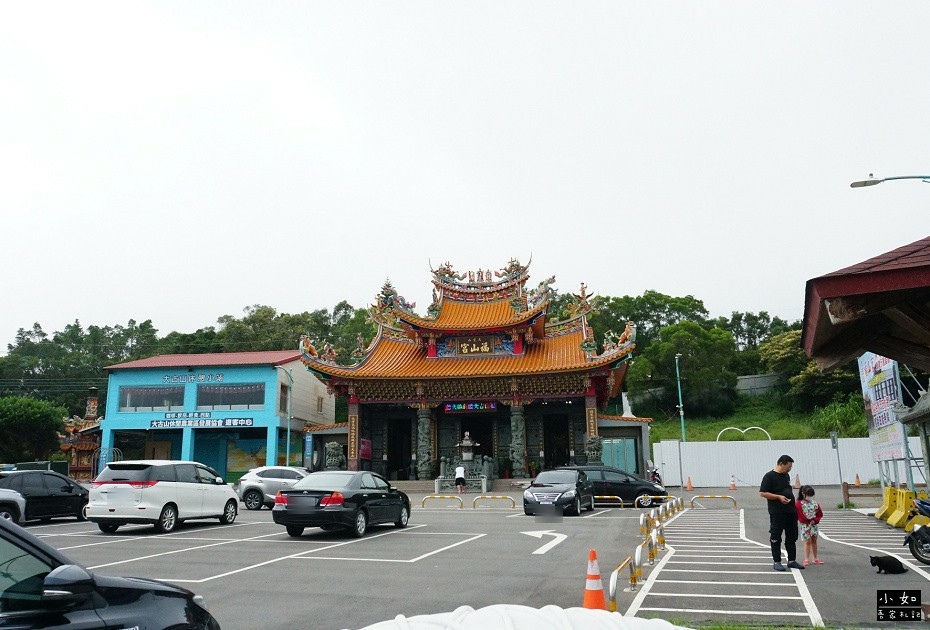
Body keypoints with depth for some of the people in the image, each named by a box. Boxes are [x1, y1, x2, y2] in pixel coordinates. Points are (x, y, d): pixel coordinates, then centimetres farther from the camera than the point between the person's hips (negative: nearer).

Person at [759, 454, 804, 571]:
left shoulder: (786, 476, 15)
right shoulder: (769, 476, -10)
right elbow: (762, 493, -13)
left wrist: (792, 499, 12)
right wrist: (779, 497, -19)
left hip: (791, 512, 8)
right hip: (777, 513, -8)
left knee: (792, 537, 13)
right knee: (776, 538, 0)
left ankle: (791, 561, 22)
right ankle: (777, 562, 7)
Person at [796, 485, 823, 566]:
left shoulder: (815, 503, 2)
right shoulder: (799, 504, -10)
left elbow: (820, 514, 4)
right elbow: (799, 515, -14)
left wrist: (815, 520, -11)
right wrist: (808, 521, -15)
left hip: (814, 525, 4)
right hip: (805, 525, -4)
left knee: (814, 541, 13)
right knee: (807, 542, -3)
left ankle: (815, 558, 22)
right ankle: (806, 559, 1)